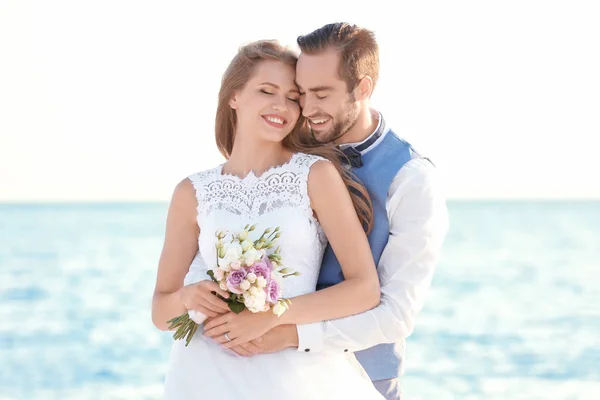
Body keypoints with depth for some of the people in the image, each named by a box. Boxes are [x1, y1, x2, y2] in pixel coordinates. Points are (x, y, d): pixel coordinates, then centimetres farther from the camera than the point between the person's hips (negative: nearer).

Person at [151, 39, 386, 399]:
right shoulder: (193, 193, 3)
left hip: (298, 371, -2)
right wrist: (187, 297, -15)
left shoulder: (316, 174, -4)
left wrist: (272, 316, -19)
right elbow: (161, 312, 7)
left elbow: (366, 289, -10)